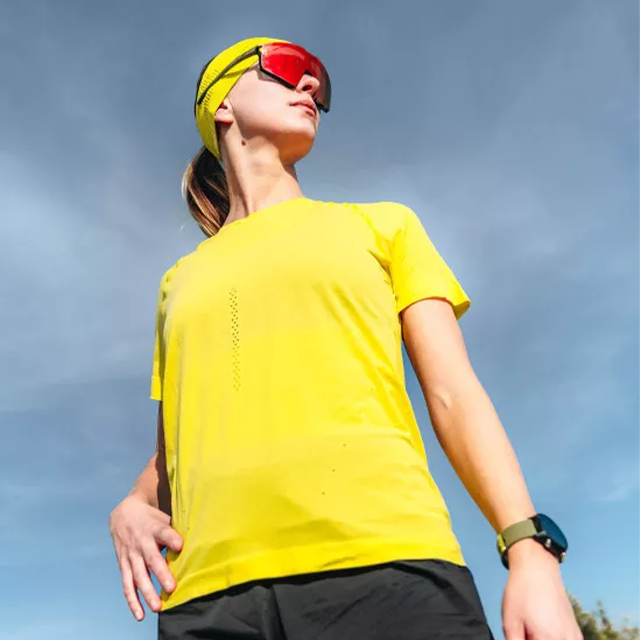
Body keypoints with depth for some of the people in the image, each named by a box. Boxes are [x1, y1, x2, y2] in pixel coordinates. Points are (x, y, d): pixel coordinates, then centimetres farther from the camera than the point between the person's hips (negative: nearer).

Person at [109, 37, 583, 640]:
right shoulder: (182, 279, 22)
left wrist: (530, 550, -4)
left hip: (387, 570, -1)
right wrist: (131, 507, 4)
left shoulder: (382, 225, 18)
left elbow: (455, 395, 8)